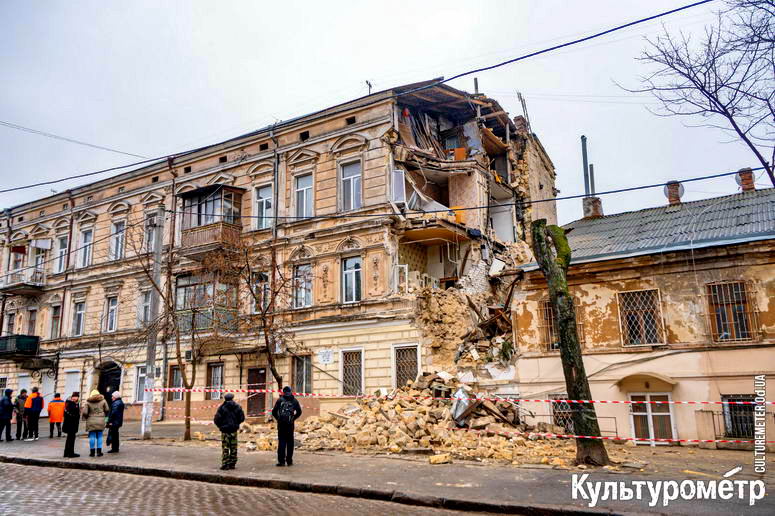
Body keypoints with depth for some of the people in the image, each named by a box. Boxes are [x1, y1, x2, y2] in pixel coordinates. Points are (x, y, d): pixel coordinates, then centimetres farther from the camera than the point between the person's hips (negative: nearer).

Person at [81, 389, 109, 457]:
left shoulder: (88, 402, -3)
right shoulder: (103, 401, 2)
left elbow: (84, 412, -9)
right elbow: (107, 410, 6)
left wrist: (86, 417, 12)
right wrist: (104, 416, 25)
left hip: (91, 421, -1)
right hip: (100, 421, 1)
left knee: (92, 437, 6)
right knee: (99, 436, 7)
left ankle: (92, 452, 10)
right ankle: (99, 452, 7)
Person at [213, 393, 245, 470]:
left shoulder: (222, 407, -8)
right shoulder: (237, 407, 2)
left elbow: (216, 419, -10)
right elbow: (242, 418, 4)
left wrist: (220, 426, 8)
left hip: (225, 430, -3)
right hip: (234, 430, 3)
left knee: (225, 447, 1)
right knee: (233, 448, 9)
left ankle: (225, 464, -1)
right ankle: (232, 464, 12)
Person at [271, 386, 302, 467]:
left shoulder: (280, 400, 2)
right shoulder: (294, 400, 6)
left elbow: (274, 412, -1)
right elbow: (299, 412, 7)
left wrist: (278, 419, 13)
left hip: (281, 424, -1)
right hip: (290, 424, 1)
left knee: (281, 442, 2)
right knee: (290, 442, 8)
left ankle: (281, 461, -3)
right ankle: (289, 461, 10)